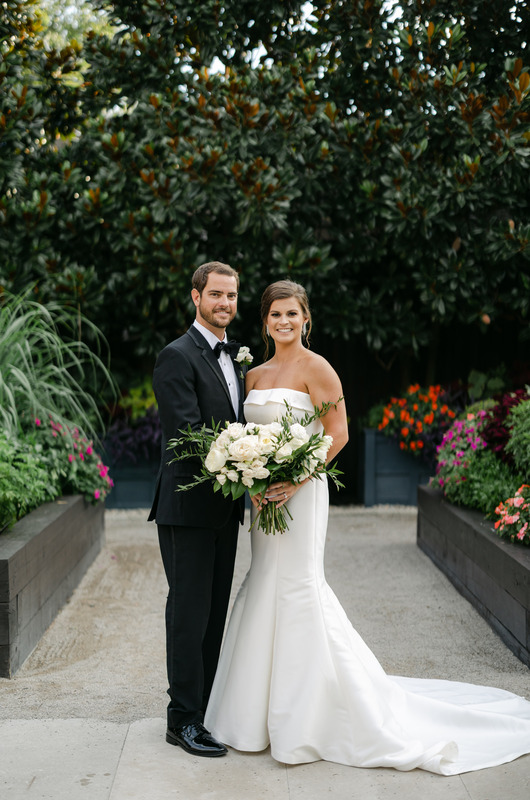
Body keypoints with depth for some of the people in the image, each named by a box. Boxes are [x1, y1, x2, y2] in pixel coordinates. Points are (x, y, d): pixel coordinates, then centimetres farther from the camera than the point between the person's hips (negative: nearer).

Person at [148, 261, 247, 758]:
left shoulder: (234, 358, 16)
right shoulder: (177, 357, -11)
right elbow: (188, 433, -19)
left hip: (224, 507, 8)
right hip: (188, 506, -8)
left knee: (215, 611, 13)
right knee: (190, 611, -2)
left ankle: (205, 706, 24)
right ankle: (183, 720, 9)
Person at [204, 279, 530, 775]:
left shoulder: (315, 368, -7)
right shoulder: (255, 375, 14)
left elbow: (338, 433, -12)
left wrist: (295, 480, -19)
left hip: (300, 491, -7)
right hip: (264, 494, 7)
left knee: (299, 587, -7)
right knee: (265, 586, 9)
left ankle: (310, 719, 6)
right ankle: (265, 712, 22)